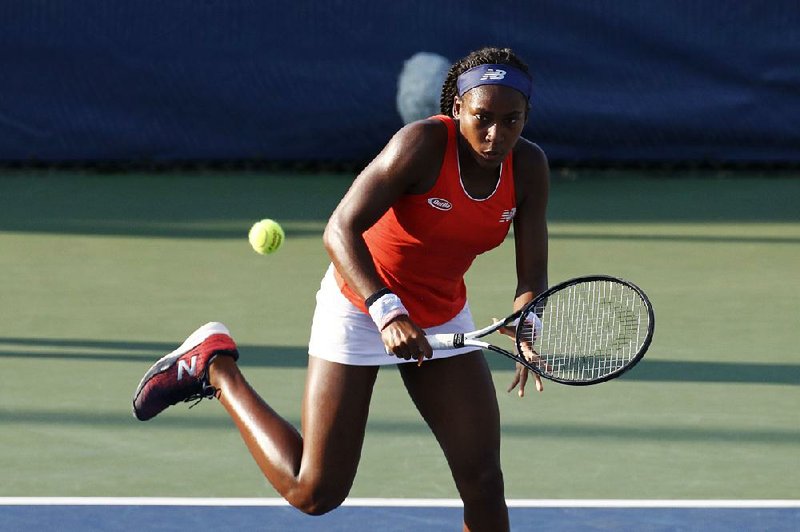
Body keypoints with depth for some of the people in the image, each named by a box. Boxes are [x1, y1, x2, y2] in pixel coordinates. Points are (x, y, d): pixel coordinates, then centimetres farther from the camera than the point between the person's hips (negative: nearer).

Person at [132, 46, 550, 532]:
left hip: (443, 317, 5)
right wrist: (387, 311, -44)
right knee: (314, 493, -4)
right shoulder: (422, 144, -27)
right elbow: (341, 230, -31)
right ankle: (213, 366, 14)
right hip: (361, 305, -5)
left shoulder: (529, 168, -11)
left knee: (483, 480, -3)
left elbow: (533, 277, -9)